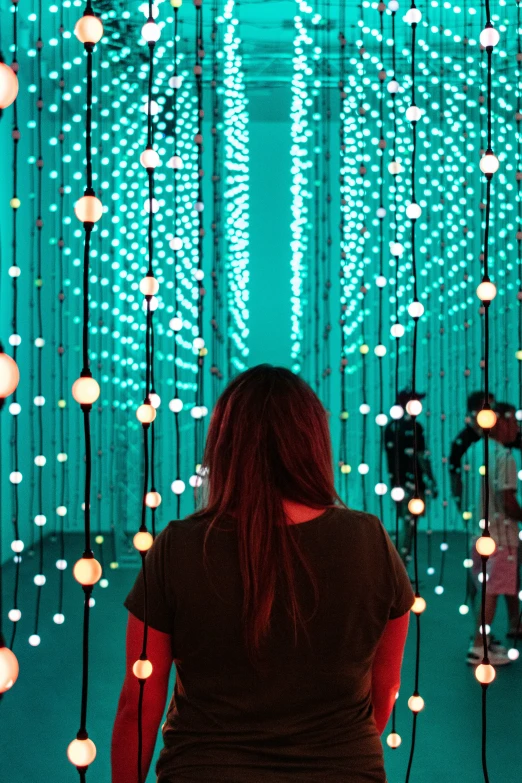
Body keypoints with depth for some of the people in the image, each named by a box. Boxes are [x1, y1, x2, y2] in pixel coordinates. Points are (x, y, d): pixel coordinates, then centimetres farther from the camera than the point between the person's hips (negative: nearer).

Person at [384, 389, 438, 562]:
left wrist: (394, 481, 15)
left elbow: (389, 455, 10)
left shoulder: (390, 427, 8)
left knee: (405, 522, 17)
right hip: (412, 482, -7)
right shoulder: (413, 427, -13)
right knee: (409, 524, -2)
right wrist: (431, 483, -10)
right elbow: (422, 457, -14)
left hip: (397, 482, 7)